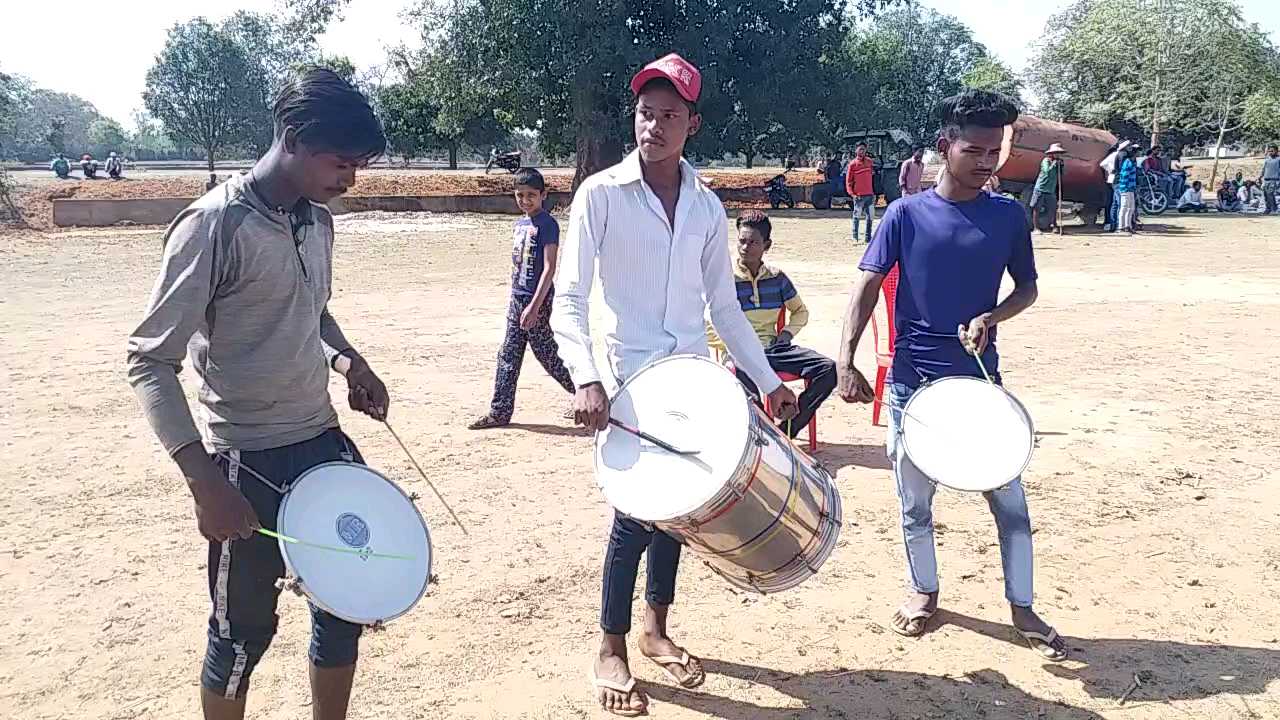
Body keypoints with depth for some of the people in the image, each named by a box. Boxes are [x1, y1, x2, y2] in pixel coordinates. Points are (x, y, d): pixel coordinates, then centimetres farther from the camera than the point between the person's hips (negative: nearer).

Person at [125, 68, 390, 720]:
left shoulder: (318, 220, 4)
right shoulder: (215, 225, -18)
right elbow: (150, 361, -18)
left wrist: (347, 360, 1)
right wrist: (205, 481, -26)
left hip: (326, 444, 7)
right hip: (250, 463, -7)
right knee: (243, 633, 8)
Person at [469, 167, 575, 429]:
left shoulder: (547, 224, -12)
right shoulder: (520, 223, 12)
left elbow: (549, 268, -18)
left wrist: (535, 306, -23)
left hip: (537, 299, -8)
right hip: (517, 297, 8)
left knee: (547, 353, 0)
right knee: (508, 356, 7)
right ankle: (500, 412, 13)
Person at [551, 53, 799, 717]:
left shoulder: (707, 207, 6)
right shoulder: (601, 194, -8)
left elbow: (724, 306, 12)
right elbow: (568, 298, -13)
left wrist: (766, 379, 7)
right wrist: (586, 379, -28)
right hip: (628, 377, -4)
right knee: (634, 514, -5)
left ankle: (655, 627, 31)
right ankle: (611, 649, 14)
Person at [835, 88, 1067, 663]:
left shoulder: (1008, 216, 1)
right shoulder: (906, 215, -5)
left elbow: (1027, 287, 11)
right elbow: (866, 289, -8)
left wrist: (991, 317, -11)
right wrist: (845, 362, -20)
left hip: (981, 379, 1)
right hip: (912, 382, -1)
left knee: (1009, 496, 4)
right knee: (915, 499, 12)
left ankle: (1022, 607, 21)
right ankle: (924, 591, 34)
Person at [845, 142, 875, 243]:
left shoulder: (869, 161, 10)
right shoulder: (853, 164, -3)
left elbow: (872, 178, 17)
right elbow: (848, 180, -3)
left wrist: (874, 192, 14)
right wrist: (851, 194, -14)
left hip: (870, 194, 5)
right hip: (858, 195, -5)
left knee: (870, 216, 6)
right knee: (857, 216, -2)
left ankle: (868, 237, 14)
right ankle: (855, 237, 6)